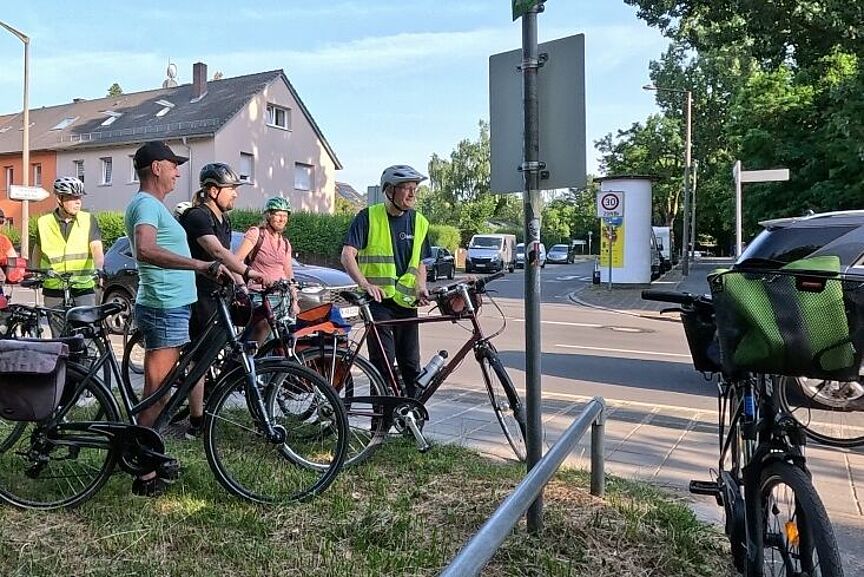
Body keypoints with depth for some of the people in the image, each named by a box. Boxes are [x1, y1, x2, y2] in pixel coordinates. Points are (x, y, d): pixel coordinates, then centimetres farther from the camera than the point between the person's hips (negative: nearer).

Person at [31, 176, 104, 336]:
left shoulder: (88, 220, 2)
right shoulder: (44, 222, 5)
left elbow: (96, 248, -10)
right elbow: (37, 252, 20)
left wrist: (98, 269, -27)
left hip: (84, 289, -1)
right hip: (54, 291, 1)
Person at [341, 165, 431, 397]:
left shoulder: (419, 222, 10)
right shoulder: (368, 217, -4)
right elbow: (348, 255, -10)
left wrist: (421, 288, -1)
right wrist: (365, 284, -25)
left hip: (406, 302, 5)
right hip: (378, 300, -4)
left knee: (411, 365, 8)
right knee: (383, 363, -7)